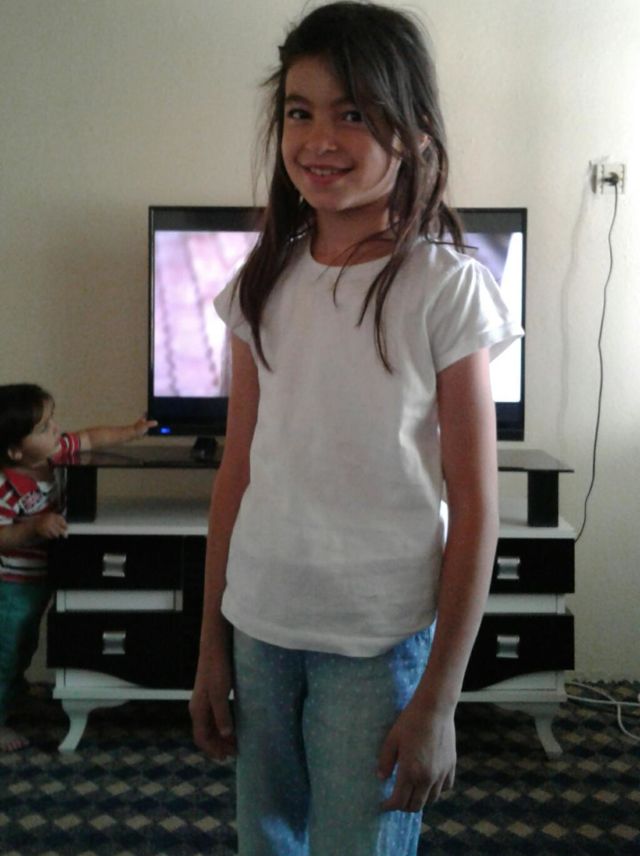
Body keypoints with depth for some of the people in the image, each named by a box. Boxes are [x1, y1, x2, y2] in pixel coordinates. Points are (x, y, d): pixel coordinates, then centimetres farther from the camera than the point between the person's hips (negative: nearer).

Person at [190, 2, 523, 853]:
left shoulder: (446, 287, -10)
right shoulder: (265, 282, 3)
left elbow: (474, 506, -9)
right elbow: (238, 471, 7)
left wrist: (438, 700, -9)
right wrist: (211, 644, 8)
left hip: (381, 642, -4)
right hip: (259, 624, 4)